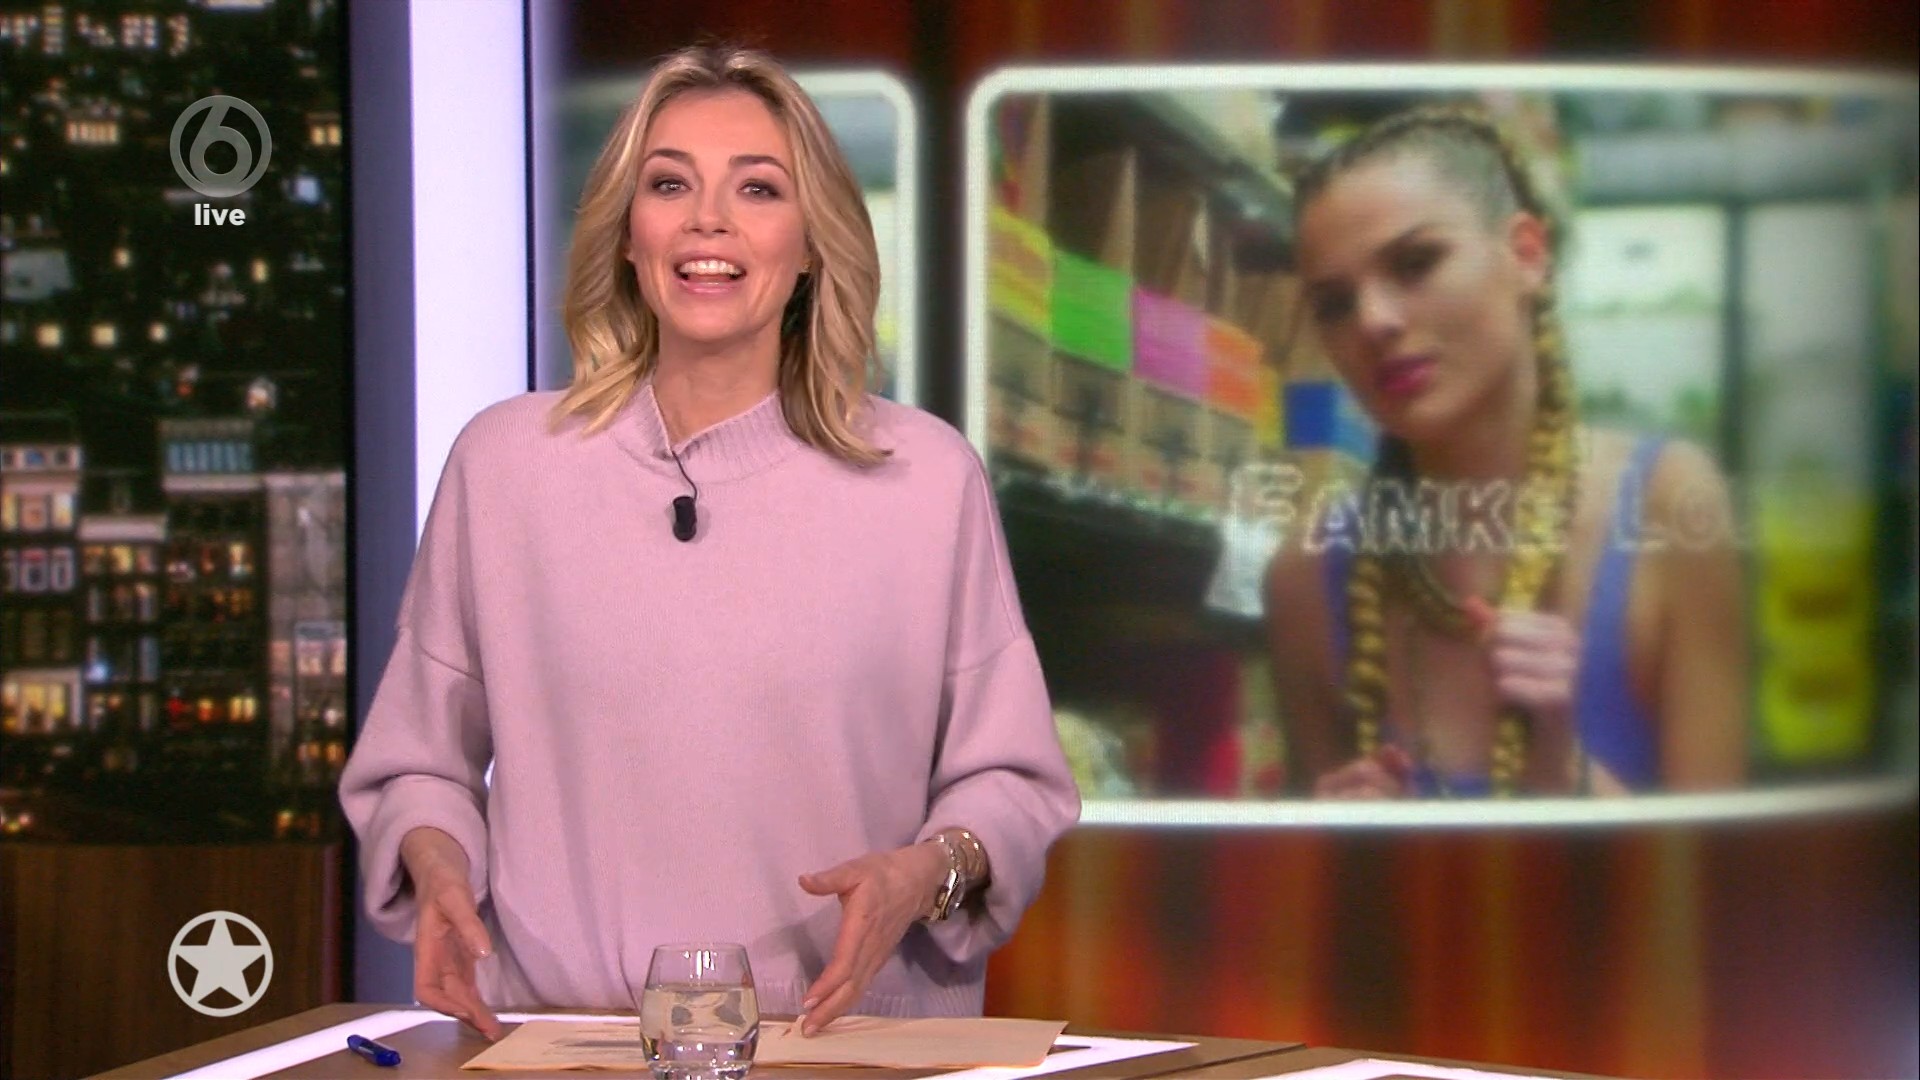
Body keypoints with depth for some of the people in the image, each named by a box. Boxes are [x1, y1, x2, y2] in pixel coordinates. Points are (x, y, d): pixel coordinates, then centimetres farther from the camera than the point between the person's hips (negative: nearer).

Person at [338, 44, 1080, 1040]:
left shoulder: (930, 478, 5)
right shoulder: (501, 462, 8)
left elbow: (1010, 780, 11)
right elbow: (418, 761, 16)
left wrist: (929, 872, -9)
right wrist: (437, 861, -4)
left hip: (852, 1038, 0)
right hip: (559, 1040, 1)